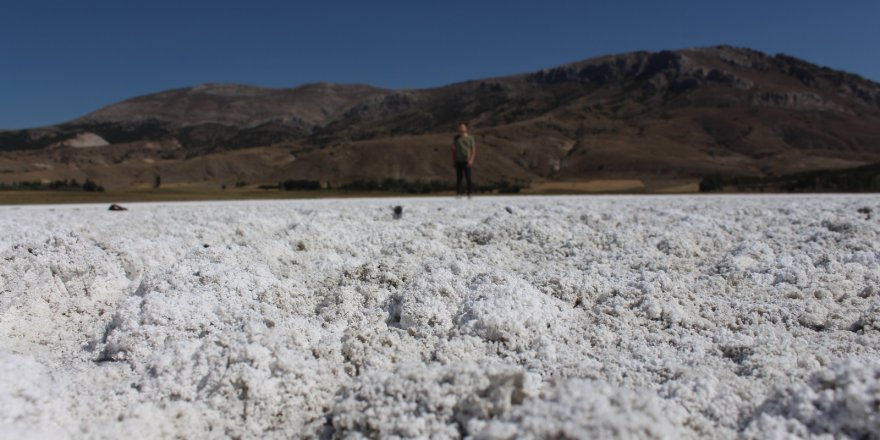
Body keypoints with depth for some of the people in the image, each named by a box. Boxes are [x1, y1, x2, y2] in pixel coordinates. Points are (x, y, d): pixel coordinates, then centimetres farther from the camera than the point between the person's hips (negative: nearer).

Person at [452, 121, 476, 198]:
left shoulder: (470, 138, 4)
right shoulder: (456, 138, 9)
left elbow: (474, 150, 2)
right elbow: (454, 150, 14)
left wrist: (471, 160, -9)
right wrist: (453, 160, 7)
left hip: (467, 161, -2)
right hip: (458, 161, 2)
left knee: (468, 177, -6)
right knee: (458, 178, 3)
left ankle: (469, 193, 1)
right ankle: (458, 193, 7)